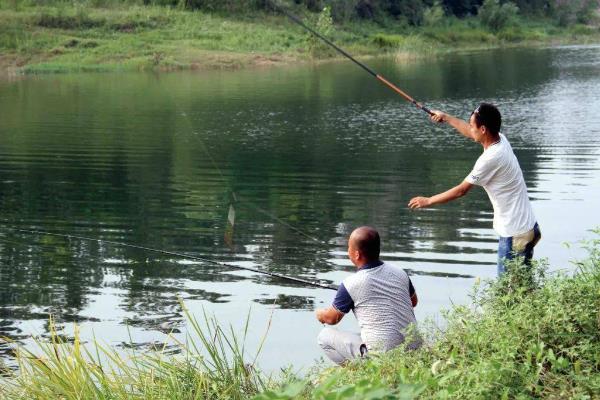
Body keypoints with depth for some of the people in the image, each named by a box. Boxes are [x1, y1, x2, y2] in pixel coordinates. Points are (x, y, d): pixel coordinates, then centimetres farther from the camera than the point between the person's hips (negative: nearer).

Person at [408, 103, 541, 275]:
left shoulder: (491, 158, -23)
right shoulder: (500, 139, 2)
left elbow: (461, 190, -14)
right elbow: (469, 132, 24)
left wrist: (428, 201, -3)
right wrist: (446, 117, 34)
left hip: (514, 235, -9)